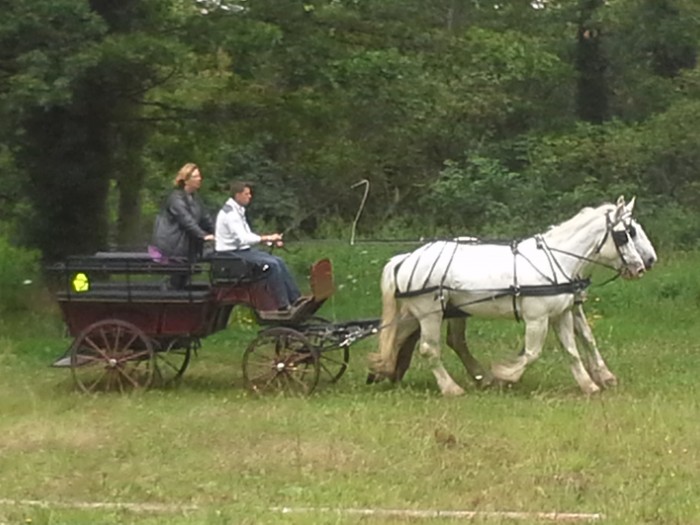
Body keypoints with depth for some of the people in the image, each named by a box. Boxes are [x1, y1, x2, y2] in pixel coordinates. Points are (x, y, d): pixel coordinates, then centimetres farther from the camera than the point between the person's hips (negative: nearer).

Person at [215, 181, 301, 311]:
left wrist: (271, 240, 4)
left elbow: (247, 236, 17)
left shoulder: (238, 211, 14)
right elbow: (242, 239, -26)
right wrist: (266, 238, -23)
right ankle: (283, 305, -19)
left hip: (242, 250, 10)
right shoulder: (230, 213, -18)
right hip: (231, 254, -10)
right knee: (272, 264, -21)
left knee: (278, 261, -2)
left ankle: (295, 299, -2)